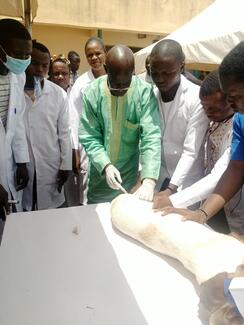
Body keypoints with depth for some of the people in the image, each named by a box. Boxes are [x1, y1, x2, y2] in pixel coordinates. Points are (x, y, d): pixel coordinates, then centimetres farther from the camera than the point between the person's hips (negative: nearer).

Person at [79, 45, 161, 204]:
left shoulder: (145, 93, -17)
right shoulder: (92, 93, -14)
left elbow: (152, 137, -23)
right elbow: (89, 138, -11)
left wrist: (149, 180, -33)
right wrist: (106, 166, -26)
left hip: (130, 174, 0)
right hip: (99, 173, 1)